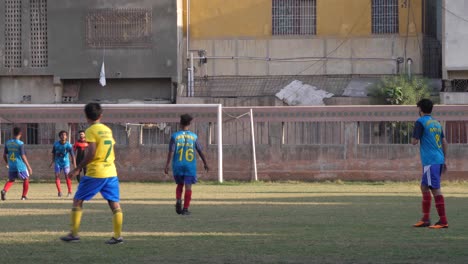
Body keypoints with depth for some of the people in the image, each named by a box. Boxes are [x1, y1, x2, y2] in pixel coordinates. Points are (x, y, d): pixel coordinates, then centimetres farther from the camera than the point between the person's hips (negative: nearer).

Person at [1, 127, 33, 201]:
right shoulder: (20, 144, -12)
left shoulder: (8, 143, 3)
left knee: (11, 180, 19)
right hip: (20, 166, -4)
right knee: (26, 179, 17)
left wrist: (7, 163, 27)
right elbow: (23, 156, -16)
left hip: (11, 167, 4)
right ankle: (24, 196, 15)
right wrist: (28, 167, -11)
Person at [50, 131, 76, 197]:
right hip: (58, 162, 2)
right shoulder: (56, 144, -6)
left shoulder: (68, 145, -14)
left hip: (65, 162, -2)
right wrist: (52, 162, 9)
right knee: (57, 176, -7)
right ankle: (59, 191, -1)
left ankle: (69, 192, 7)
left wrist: (74, 164, -21)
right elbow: (53, 153, 8)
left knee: (67, 176, -5)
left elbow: (72, 155, -15)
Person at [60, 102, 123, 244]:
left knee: (78, 201, 6)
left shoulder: (91, 130, -8)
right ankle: (118, 236, -1)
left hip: (95, 173, -6)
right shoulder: (108, 130, 12)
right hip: (111, 173, 6)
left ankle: (74, 234, 6)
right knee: (115, 204, 4)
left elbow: (91, 153, -15)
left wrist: (78, 169, -9)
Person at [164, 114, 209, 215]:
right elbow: (200, 151, 6)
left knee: (180, 184, 18)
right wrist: (205, 163, 16)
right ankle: (185, 209, -3)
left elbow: (171, 152, -8)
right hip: (190, 165, -1)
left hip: (178, 165, 1)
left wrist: (167, 165, -7)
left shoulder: (175, 136, -1)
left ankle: (178, 200, -7)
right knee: (188, 186, 1)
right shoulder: (194, 136, 2)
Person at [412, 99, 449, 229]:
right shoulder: (436, 123, 18)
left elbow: (415, 141, -11)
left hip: (430, 161, -8)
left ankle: (443, 221, -11)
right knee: (424, 187, 17)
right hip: (439, 160, 8)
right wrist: (444, 161, 23)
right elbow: (444, 142, 19)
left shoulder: (420, 122, -6)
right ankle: (425, 219, 19)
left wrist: (413, 137, 12)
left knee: (435, 189, -9)